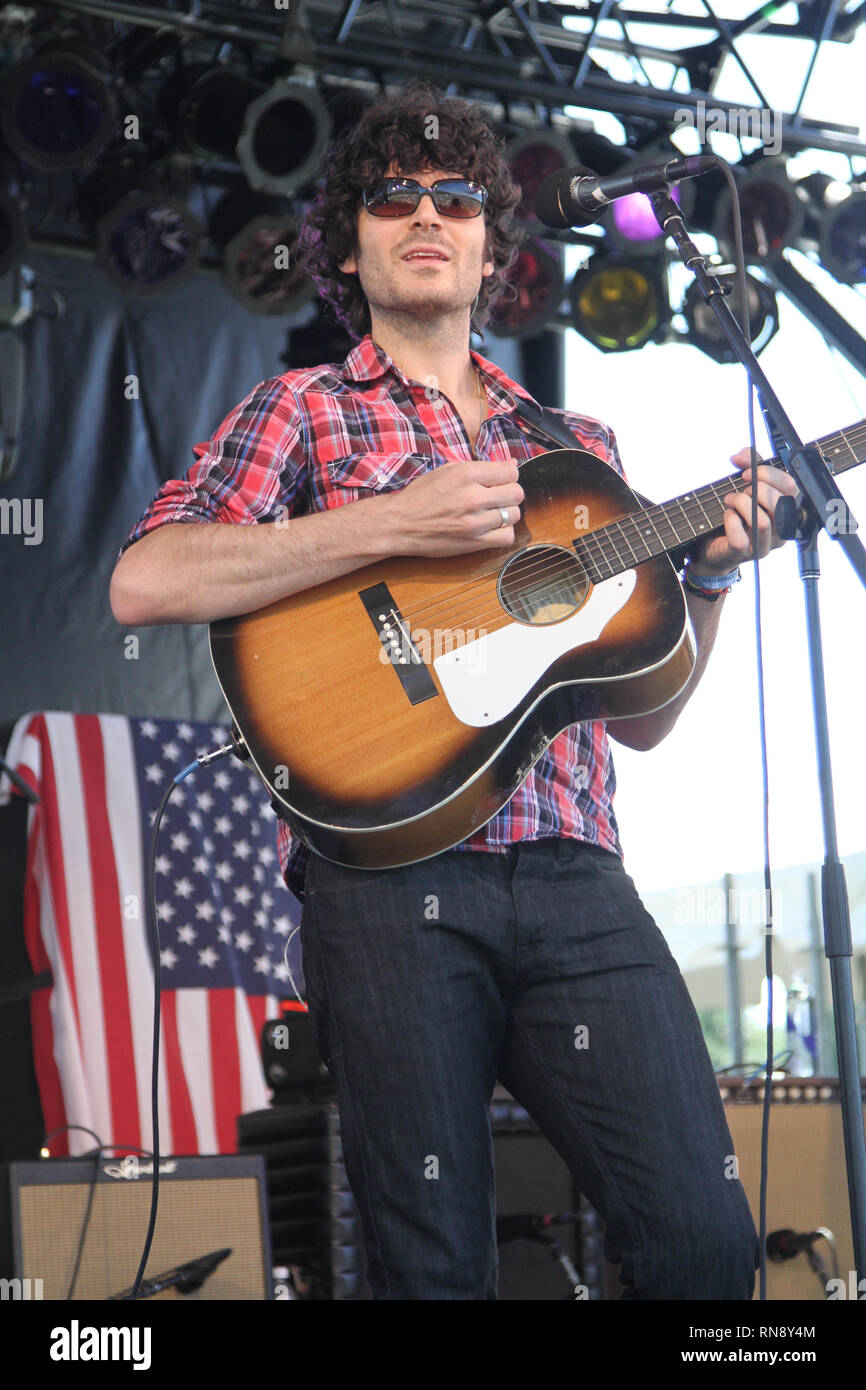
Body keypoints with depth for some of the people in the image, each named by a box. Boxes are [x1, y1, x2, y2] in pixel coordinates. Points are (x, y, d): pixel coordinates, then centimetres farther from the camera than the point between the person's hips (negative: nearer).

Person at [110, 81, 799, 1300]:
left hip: (575, 878, 3)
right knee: (436, 1264, -3)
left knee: (704, 1240, -8)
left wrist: (711, 574, 5)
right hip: (390, 876, -3)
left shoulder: (576, 446, 23)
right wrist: (395, 523, -12)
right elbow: (144, 584, -8)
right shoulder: (305, 409, 11)